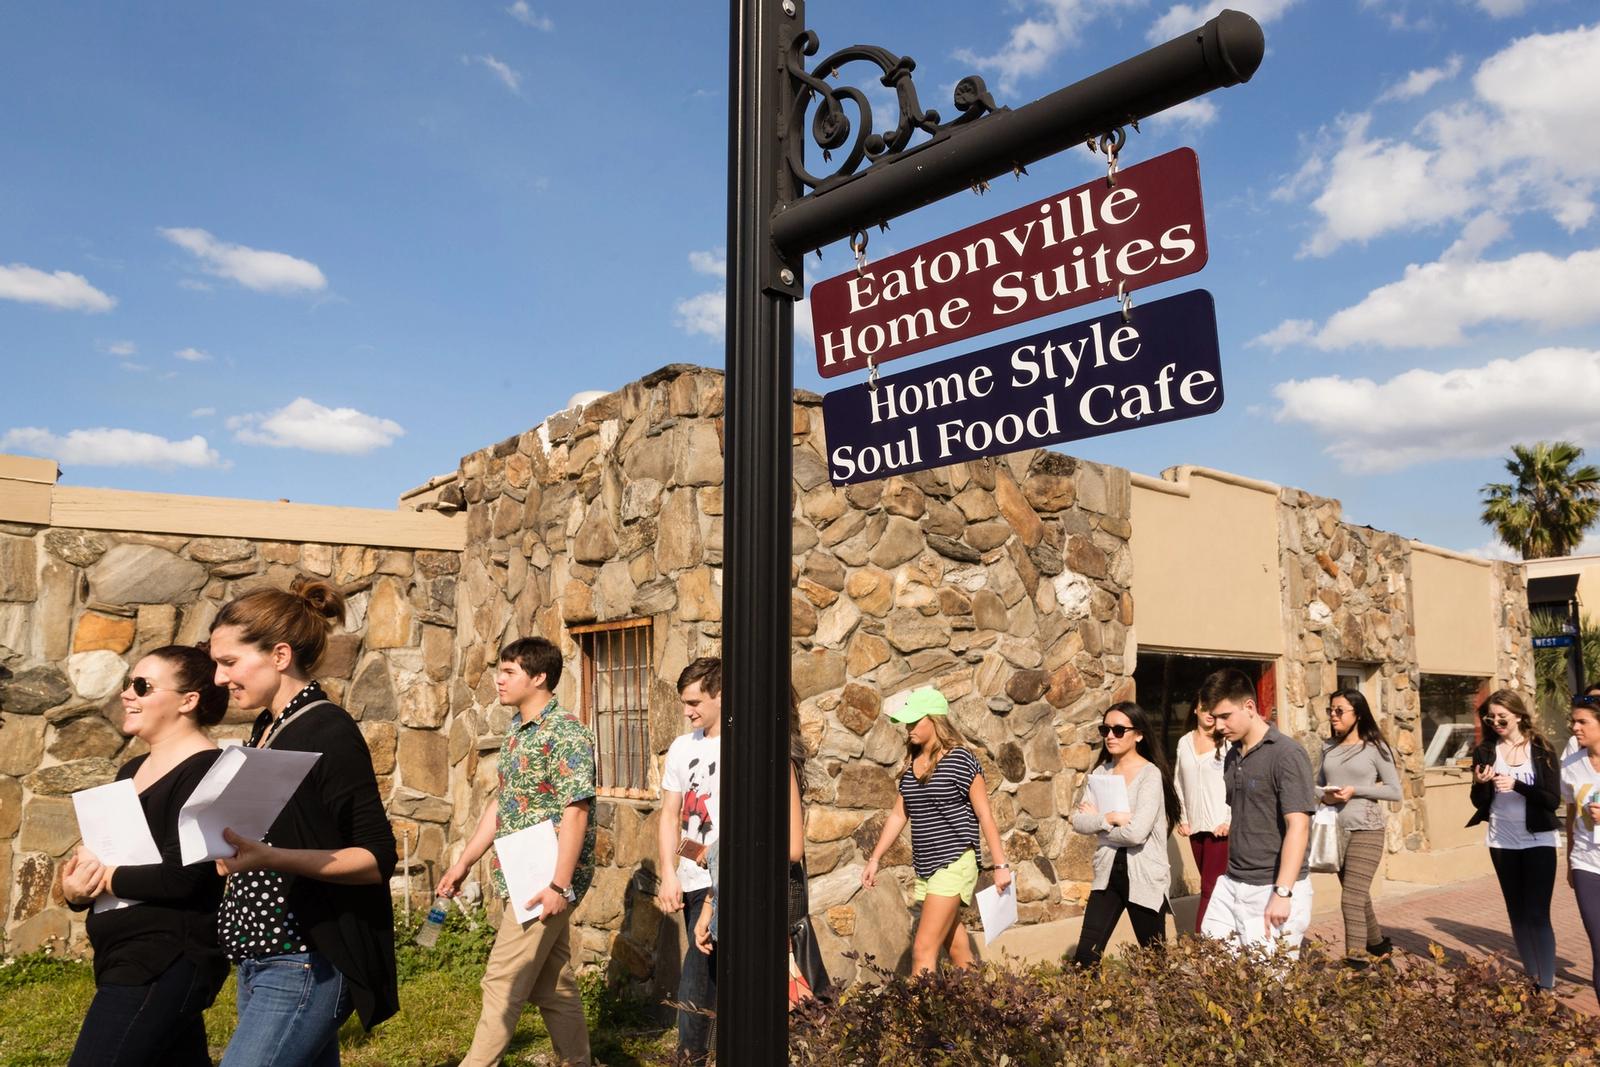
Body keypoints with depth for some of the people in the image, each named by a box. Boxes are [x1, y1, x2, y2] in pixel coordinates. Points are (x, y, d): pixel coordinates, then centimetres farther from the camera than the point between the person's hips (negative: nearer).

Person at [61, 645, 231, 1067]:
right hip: (129, 960, 9)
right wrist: (76, 888, -7)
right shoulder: (131, 771, 13)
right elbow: (98, 857, 15)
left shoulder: (205, 770, -16)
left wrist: (103, 876, -9)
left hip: (166, 964, -9)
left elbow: (180, 878, -23)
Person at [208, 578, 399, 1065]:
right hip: (259, 960, 9)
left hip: (305, 966, -9)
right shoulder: (267, 729, 10)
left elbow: (378, 858, -18)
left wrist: (270, 858, -28)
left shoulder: (329, 732, -15)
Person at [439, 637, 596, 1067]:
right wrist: (464, 861, 18)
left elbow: (575, 812, -21)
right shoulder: (515, 730, 13)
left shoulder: (566, 732, -16)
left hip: (544, 881, -9)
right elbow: (501, 802, 19)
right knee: (553, 984, 15)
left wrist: (559, 885, -24)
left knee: (502, 983, -2)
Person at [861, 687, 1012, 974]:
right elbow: (899, 814, 14)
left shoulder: (960, 761, -12)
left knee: (924, 948, -11)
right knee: (954, 945, 14)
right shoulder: (912, 763, 9)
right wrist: (875, 858, 12)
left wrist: (1000, 865, -9)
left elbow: (984, 815, -9)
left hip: (954, 863, -7)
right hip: (925, 868, 7)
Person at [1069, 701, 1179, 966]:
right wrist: (1110, 818, -19)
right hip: (1108, 873, 5)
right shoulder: (1101, 772, 5)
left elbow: (1136, 832, -24)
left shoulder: (1151, 774, -14)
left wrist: (1097, 821, -9)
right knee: (1086, 954, 1)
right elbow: (1078, 821, -2)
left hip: (1144, 876, -5)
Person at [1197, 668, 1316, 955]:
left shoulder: (1287, 754, -13)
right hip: (1231, 885, 7)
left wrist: (1282, 893, -22)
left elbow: (1298, 827, -18)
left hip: (1273, 888, -7)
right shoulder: (1233, 756, 11)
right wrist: (1232, 870, 13)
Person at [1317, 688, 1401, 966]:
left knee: (1352, 899, -13)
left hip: (1366, 830, -5)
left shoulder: (1375, 748, -6)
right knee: (1358, 897, 19)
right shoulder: (1329, 748, 7)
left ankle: (1356, 960, -9)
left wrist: (1355, 790, -15)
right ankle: (1377, 943, 40)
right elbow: (1318, 784, 14)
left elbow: (1395, 791, -5)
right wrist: (1325, 796, -8)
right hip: (1336, 831, 5)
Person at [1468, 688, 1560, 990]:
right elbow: (1479, 802, 1)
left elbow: (1553, 800, -11)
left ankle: (1547, 986, 0)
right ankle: (1531, 981, 22)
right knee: (1517, 914, 11)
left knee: (1537, 915, -7)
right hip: (1502, 841, 3)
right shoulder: (1484, 752, 0)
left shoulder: (1542, 750, -6)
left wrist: (1517, 785, -24)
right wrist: (1481, 783, -20)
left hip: (1538, 841, -3)